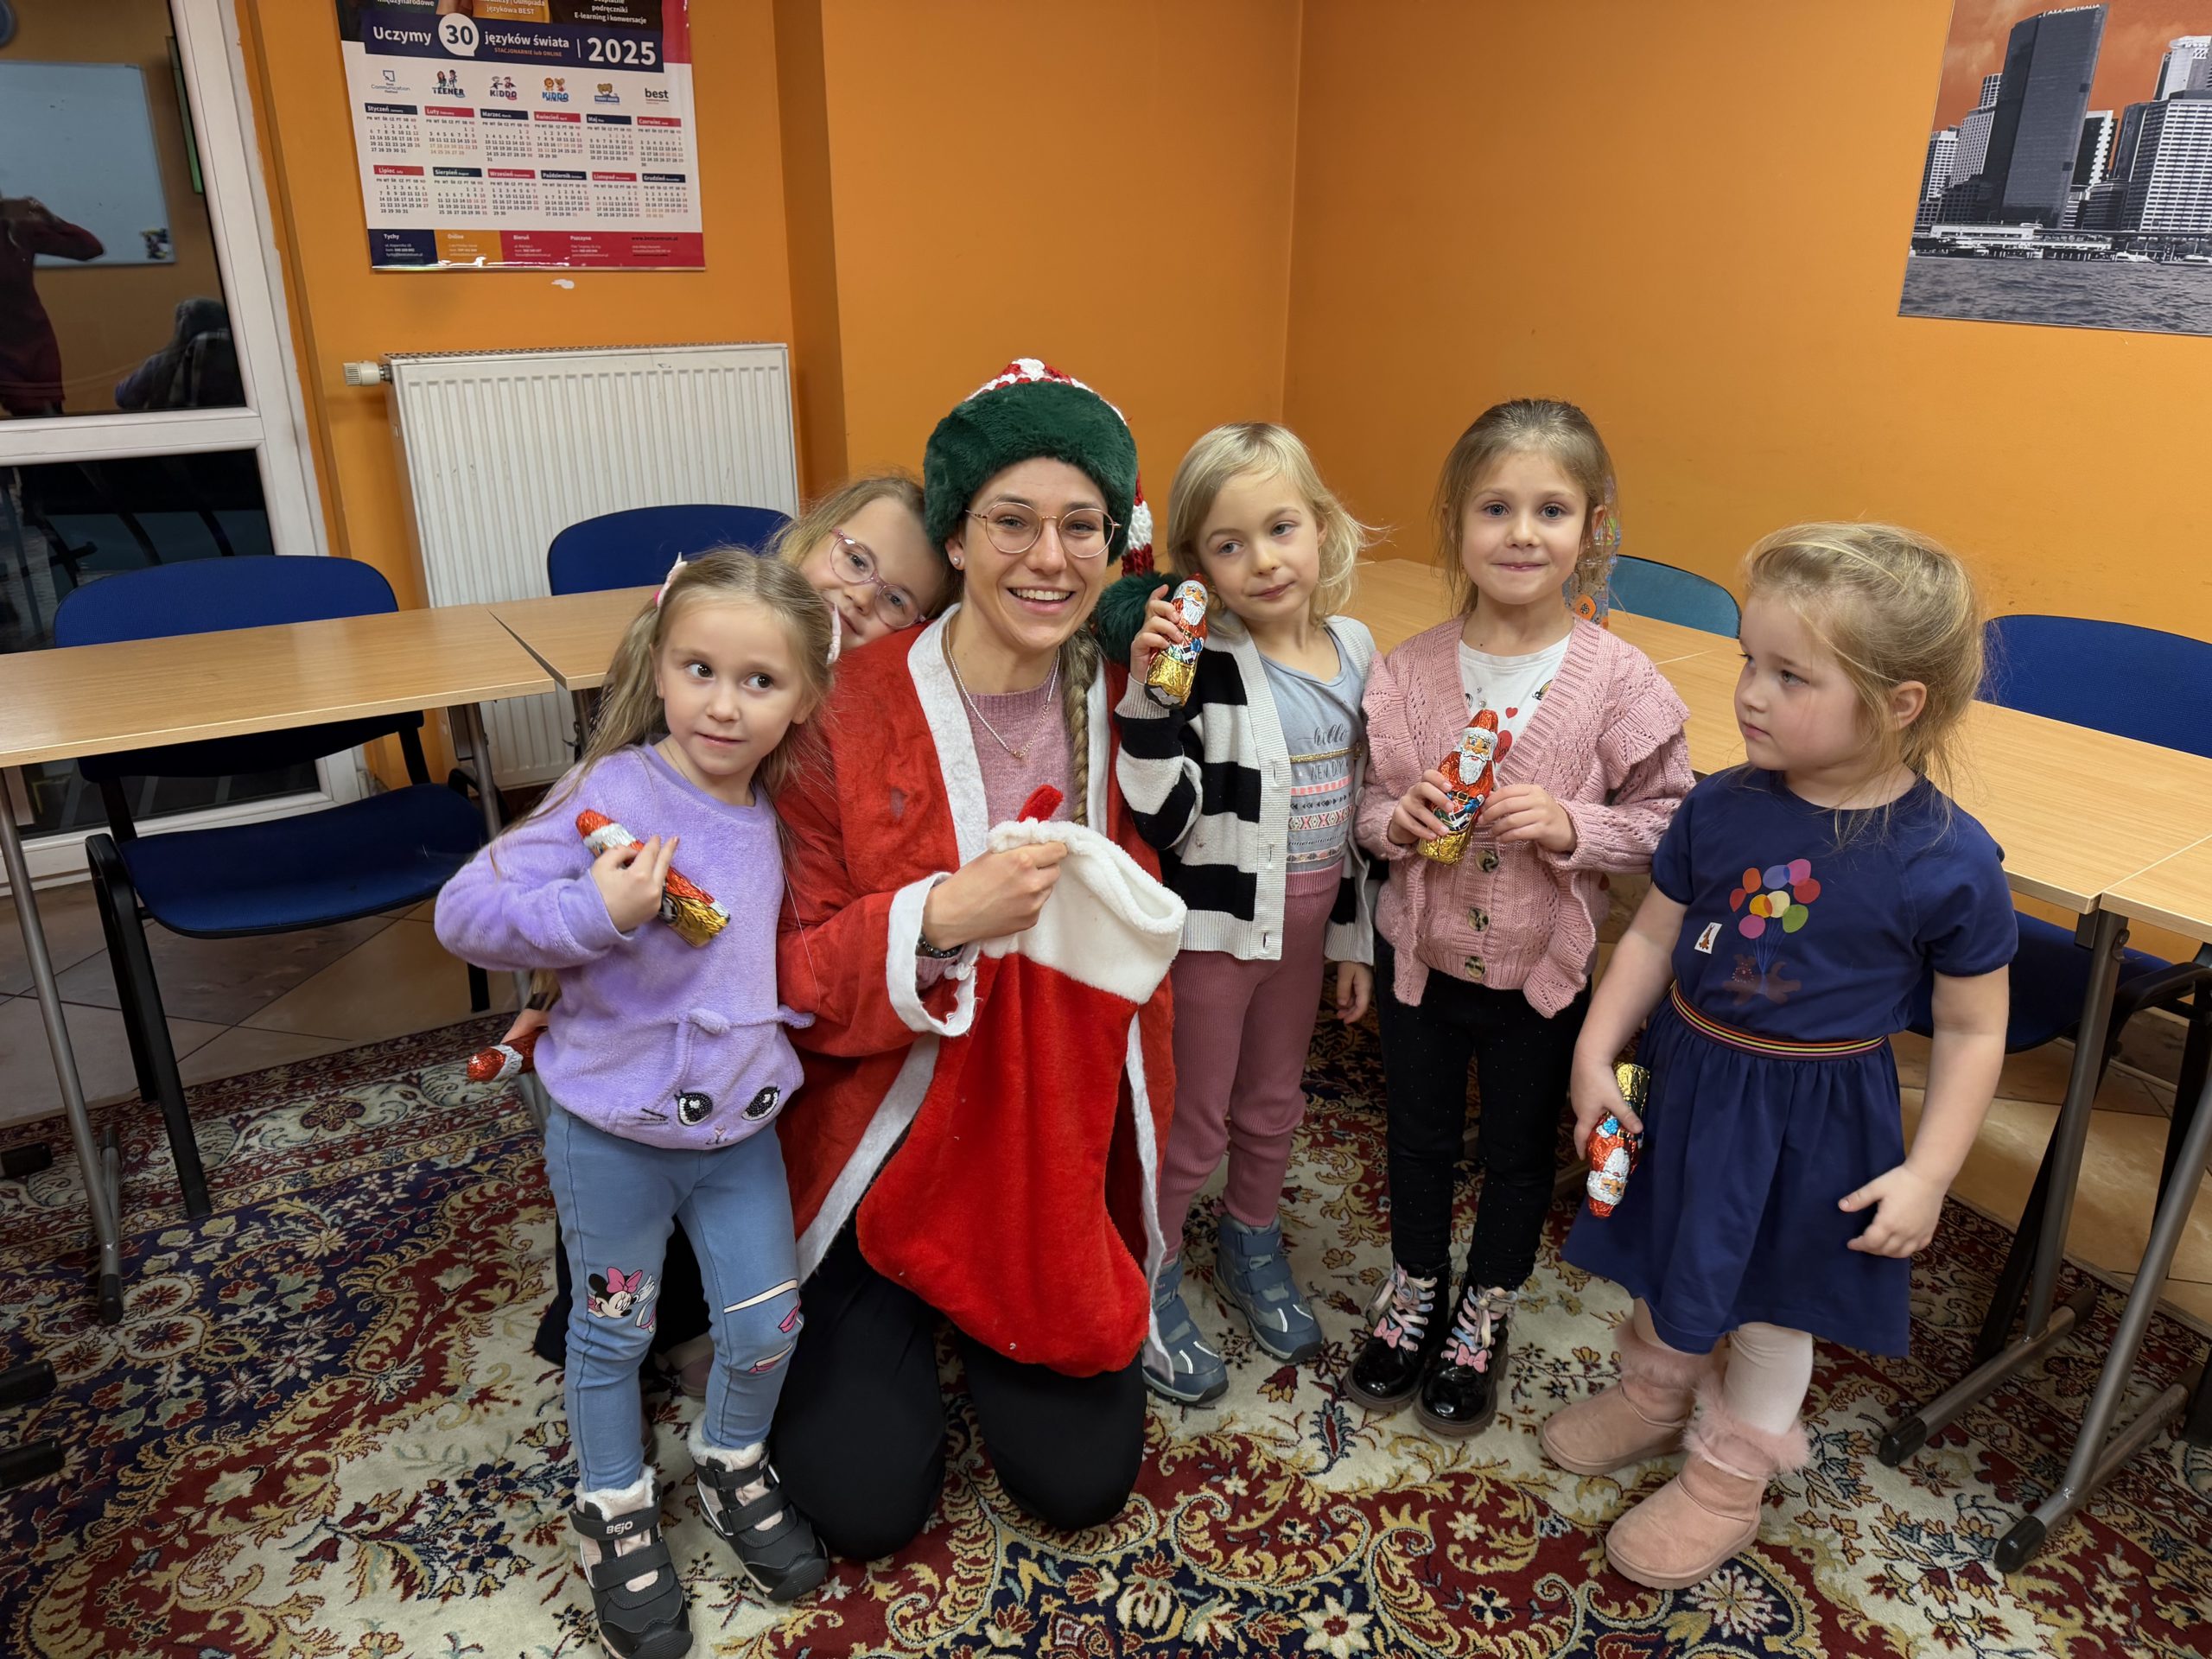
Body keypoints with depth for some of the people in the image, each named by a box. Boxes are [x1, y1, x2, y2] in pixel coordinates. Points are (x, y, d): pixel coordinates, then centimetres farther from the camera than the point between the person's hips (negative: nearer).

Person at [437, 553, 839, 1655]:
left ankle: (732, 1464, 42)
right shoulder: (615, 794, -21)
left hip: (741, 1125, 5)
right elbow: (464, 912, -21)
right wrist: (598, 912, -34)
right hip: (612, 1134, -4)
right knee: (613, 1334, 16)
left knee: (768, 1326, 13)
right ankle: (613, 1513, 41)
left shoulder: (775, 812, -2)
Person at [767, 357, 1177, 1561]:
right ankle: (859, 1333, 30)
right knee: (866, 1503, -1)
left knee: (1082, 1482, 5)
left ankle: (978, 1327, 34)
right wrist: (941, 919, -31)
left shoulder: (1125, 705, -6)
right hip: (894, 1141, -2)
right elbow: (792, 974, -14)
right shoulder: (851, 708, -16)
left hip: (1063, 1153, 3)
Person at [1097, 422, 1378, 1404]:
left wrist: (1354, 938, 11)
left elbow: (1356, 807, 7)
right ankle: (1150, 1281, 33)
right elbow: (1163, 819, -23)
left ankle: (1253, 1244, 48)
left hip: (1304, 927, 6)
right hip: (1214, 928, -5)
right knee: (1194, 1123, 9)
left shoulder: (1357, 649, -1)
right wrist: (1148, 696, -35)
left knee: (1274, 1103, 23)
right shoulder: (1199, 664, -20)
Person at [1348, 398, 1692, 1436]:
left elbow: (1672, 819, -8)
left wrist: (1572, 827, -25)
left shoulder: (1616, 678, -15)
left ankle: (1485, 1314, 45)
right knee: (1419, 1137, 21)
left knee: (1519, 1151, 19)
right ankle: (1414, 1292, 47)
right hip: (1421, 958, 2)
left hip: (1544, 971, -1)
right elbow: (1365, 801, 1)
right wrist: (1396, 820, -21)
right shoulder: (1409, 670, -10)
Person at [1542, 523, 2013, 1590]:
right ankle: (1654, 1396, 53)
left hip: (1816, 1113, -3)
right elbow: (1654, 935, 0)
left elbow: (1973, 1030, -11)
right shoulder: (1721, 808, -12)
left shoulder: (1950, 862, -21)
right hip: (1683, 1079, 3)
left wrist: (1926, 1173, -12)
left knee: (1771, 1301, 18)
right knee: (1671, 1264, 24)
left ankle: (1729, 1477, 43)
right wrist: (1595, 1057, -3)